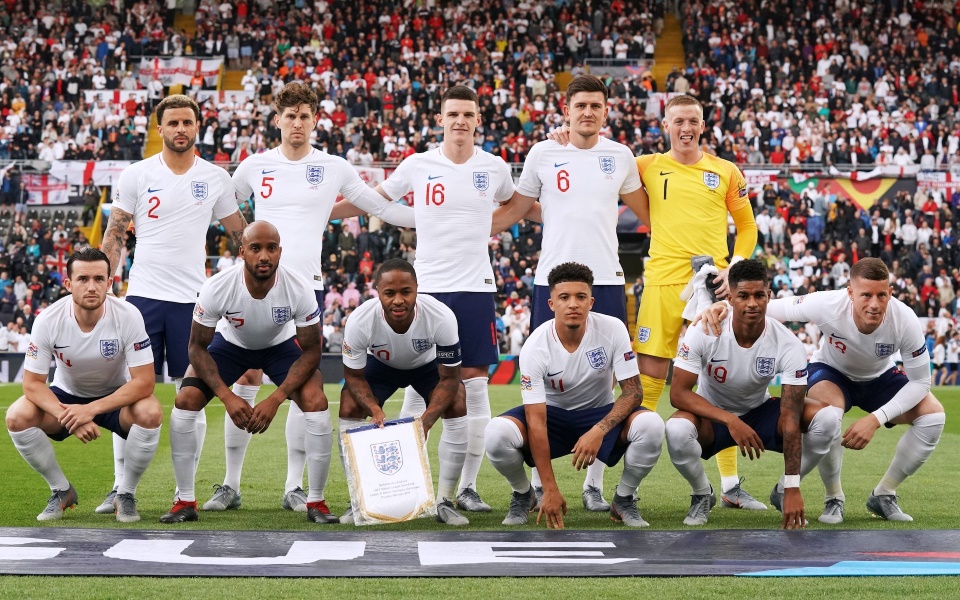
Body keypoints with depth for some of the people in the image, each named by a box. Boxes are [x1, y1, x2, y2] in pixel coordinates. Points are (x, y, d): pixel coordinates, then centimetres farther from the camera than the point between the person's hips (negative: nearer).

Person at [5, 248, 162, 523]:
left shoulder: (128, 316, -26)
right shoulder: (48, 320, -23)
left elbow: (144, 382, -26)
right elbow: (32, 383, -18)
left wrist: (92, 410, -37)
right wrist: (68, 417, -36)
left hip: (116, 397, -1)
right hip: (65, 397, 1)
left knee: (150, 413, -33)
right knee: (18, 416, -26)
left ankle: (126, 494, -8)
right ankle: (61, 490, -2)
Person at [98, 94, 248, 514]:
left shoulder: (215, 179, 5)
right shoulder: (137, 175, 2)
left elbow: (242, 235, 15)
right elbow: (114, 235, 5)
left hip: (192, 300, 1)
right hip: (143, 295, -1)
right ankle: (121, 487, 6)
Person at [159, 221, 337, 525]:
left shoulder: (298, 290, -33)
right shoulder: (217, 288, -33)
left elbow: (310, 350, -20)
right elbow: (198, 346, -20)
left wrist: (275, 400, -31)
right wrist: (227, 397, -32)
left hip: (281, 344, 0)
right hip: (230, 342, 0)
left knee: (316, 403, -23)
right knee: (185, 401, -19)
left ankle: (316, 502, -8)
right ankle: (185, 502, -4)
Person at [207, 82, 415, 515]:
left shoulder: (333, 168, 5)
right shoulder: (255, 166, 7)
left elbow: (383, 209, 10)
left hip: (306, 285, 0)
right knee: (246, 380, -1)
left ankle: (294, 487, 7)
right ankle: (230, 484, 7)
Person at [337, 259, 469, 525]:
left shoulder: (442, 317, -38)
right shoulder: (360, 321, -37)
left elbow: (449, 377, -26)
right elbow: (354, 375, -20)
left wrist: (426, 421, -41)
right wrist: (374, 410, -39)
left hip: (428, 364, -1)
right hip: (380, 365, 1)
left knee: (457, 408, -23)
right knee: (349, 409, -21)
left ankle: (444, 501, -9)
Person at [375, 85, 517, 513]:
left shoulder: (494, 168, 4)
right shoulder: (417, 166, 1)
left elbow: (513, 204, 28)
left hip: (476, 287, 1)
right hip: (427, 286, -1)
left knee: (474, 383, 0)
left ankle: (467, 486, 5)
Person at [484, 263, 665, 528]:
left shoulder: (613, 330, -20)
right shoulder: (535, 347, -23)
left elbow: (633, 391, -17)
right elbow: (536, 421, -25)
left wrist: (598, 431, -35)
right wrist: (550, 489, -30)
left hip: (601, 414, 1)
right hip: (552, 414, 0)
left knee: (651, 425, -32)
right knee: (497, 432, -31)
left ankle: (624, 500, -3)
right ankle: (523, 494, 3)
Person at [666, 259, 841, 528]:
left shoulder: (788, 345, -23)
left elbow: (790, 420, -25)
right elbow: (678, 393, -24)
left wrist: (793, 488, -30)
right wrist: (731, 421, -36)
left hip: (760, 412, 2)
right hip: (713, 416, -1)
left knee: (828, 417, -24)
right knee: (677, 430, -38)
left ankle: (783, 492, 2)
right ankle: (702, 494, -3)